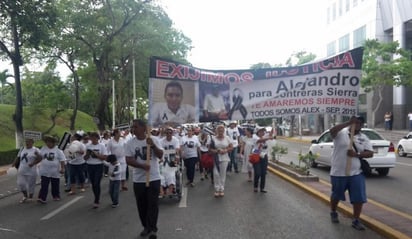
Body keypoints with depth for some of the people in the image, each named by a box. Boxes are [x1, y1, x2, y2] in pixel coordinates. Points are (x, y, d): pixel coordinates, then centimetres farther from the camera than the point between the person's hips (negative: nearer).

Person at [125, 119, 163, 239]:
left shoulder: (154, 140, -4)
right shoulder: (130, 143, -1)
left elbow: (160, 155, -7)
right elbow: (128, 160, -6)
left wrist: (153, 145, -23)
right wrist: (142, 165, -21)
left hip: (154, 178, -2)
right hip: (138, 179, 2)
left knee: (153, 204, -2)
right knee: (142, 205, 11)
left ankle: (153, 229, 2)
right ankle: (146, 227, 26)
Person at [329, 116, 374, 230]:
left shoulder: (364, 138, 6)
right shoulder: (341, 133, -6)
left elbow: (370, 153, 0)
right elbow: (332, 130, -29)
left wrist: (356, 154, -17)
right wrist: (348, 122, -34)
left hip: (356, 173, 3)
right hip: (338, 172, -3)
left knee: (359, 198, 0)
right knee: (336, 195, 15)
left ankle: (356, 220, 14)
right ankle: (333, 213, 39)